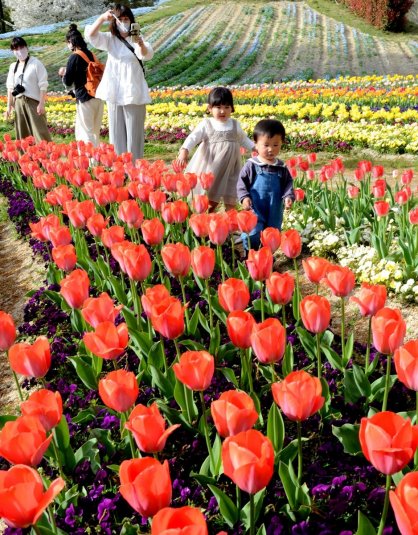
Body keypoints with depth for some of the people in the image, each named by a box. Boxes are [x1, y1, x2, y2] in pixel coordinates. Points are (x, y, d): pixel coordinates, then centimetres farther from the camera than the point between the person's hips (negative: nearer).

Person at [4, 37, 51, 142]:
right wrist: (9, 106, 11)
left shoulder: (36, 63, -3)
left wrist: (41, 104, -14)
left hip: (33, 101, -5)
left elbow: (43, 85, -7)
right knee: (22, 134, 8)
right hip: (19, 102, 5)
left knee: (40, 132, -8)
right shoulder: (13, 67, 12)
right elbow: (10, 87, 15)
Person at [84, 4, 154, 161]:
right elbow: (90, 35, -9)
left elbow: (147, 55, -21)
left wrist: (141, 45, -44)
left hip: (134, 93, -3)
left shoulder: (137, 39, -1)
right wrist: (102, 18, -25)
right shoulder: (110, 39, 8)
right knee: (116, 133, 7)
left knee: (134, 134, -2)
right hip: (114, 94, 3)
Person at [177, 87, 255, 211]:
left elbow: (243, 140, 19)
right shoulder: (206, 124, -6)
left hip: (229, 168, 3)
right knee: (210, 201, 4)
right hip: (210, 168, -3)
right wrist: (184, 151, -33)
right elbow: (193, 138, -16)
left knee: (230, 200, 8)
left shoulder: (235, 125, 5)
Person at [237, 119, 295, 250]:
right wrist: (244, 197, -18)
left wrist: (288, 196, -10)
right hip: (255, 210, -4)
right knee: (252, 235, -9)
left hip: (275, 212, 4)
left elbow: (288, 184, 8)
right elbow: (242, 182, -4)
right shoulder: (251, 165, -8)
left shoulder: (281, 168, 2)